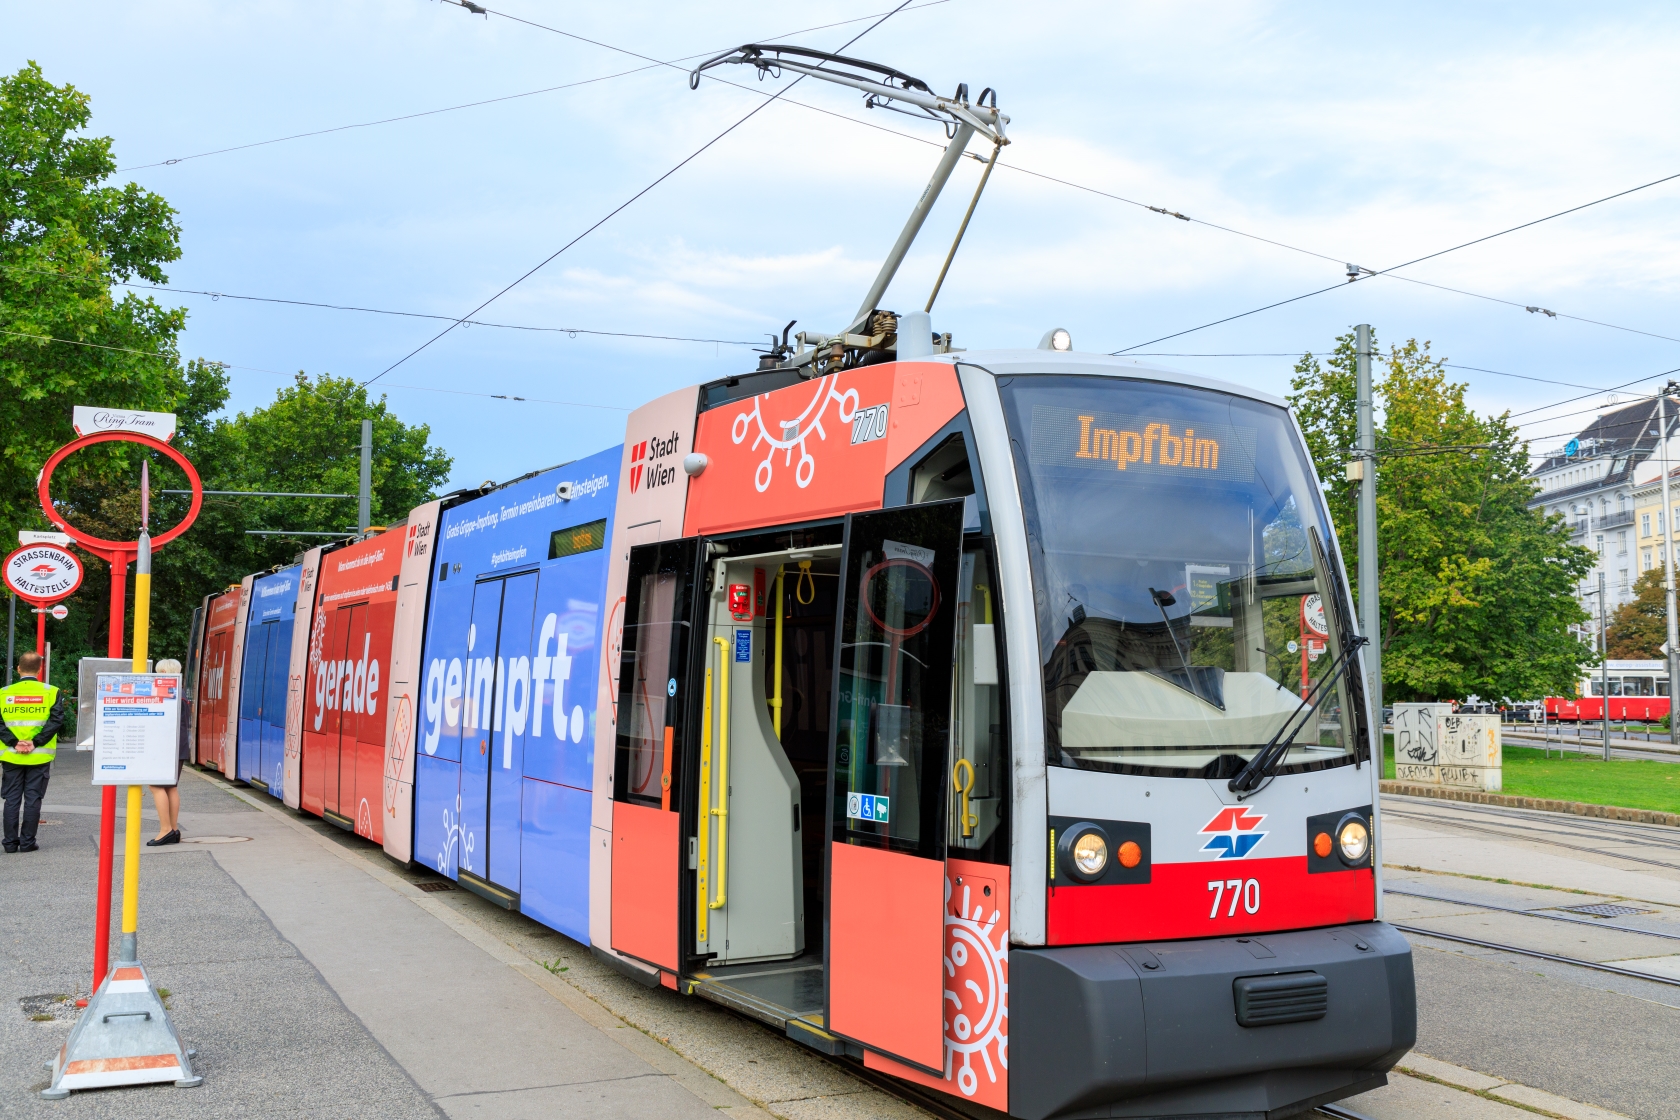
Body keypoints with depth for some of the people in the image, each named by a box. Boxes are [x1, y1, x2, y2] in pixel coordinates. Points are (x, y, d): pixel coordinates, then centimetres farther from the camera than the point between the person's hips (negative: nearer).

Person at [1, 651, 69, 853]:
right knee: (32, 799, 4)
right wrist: (36, 742, -12)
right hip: (39, 757, -1)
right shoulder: (50, 693, -3)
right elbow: (57, 719, -13)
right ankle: (27, 842, 5)